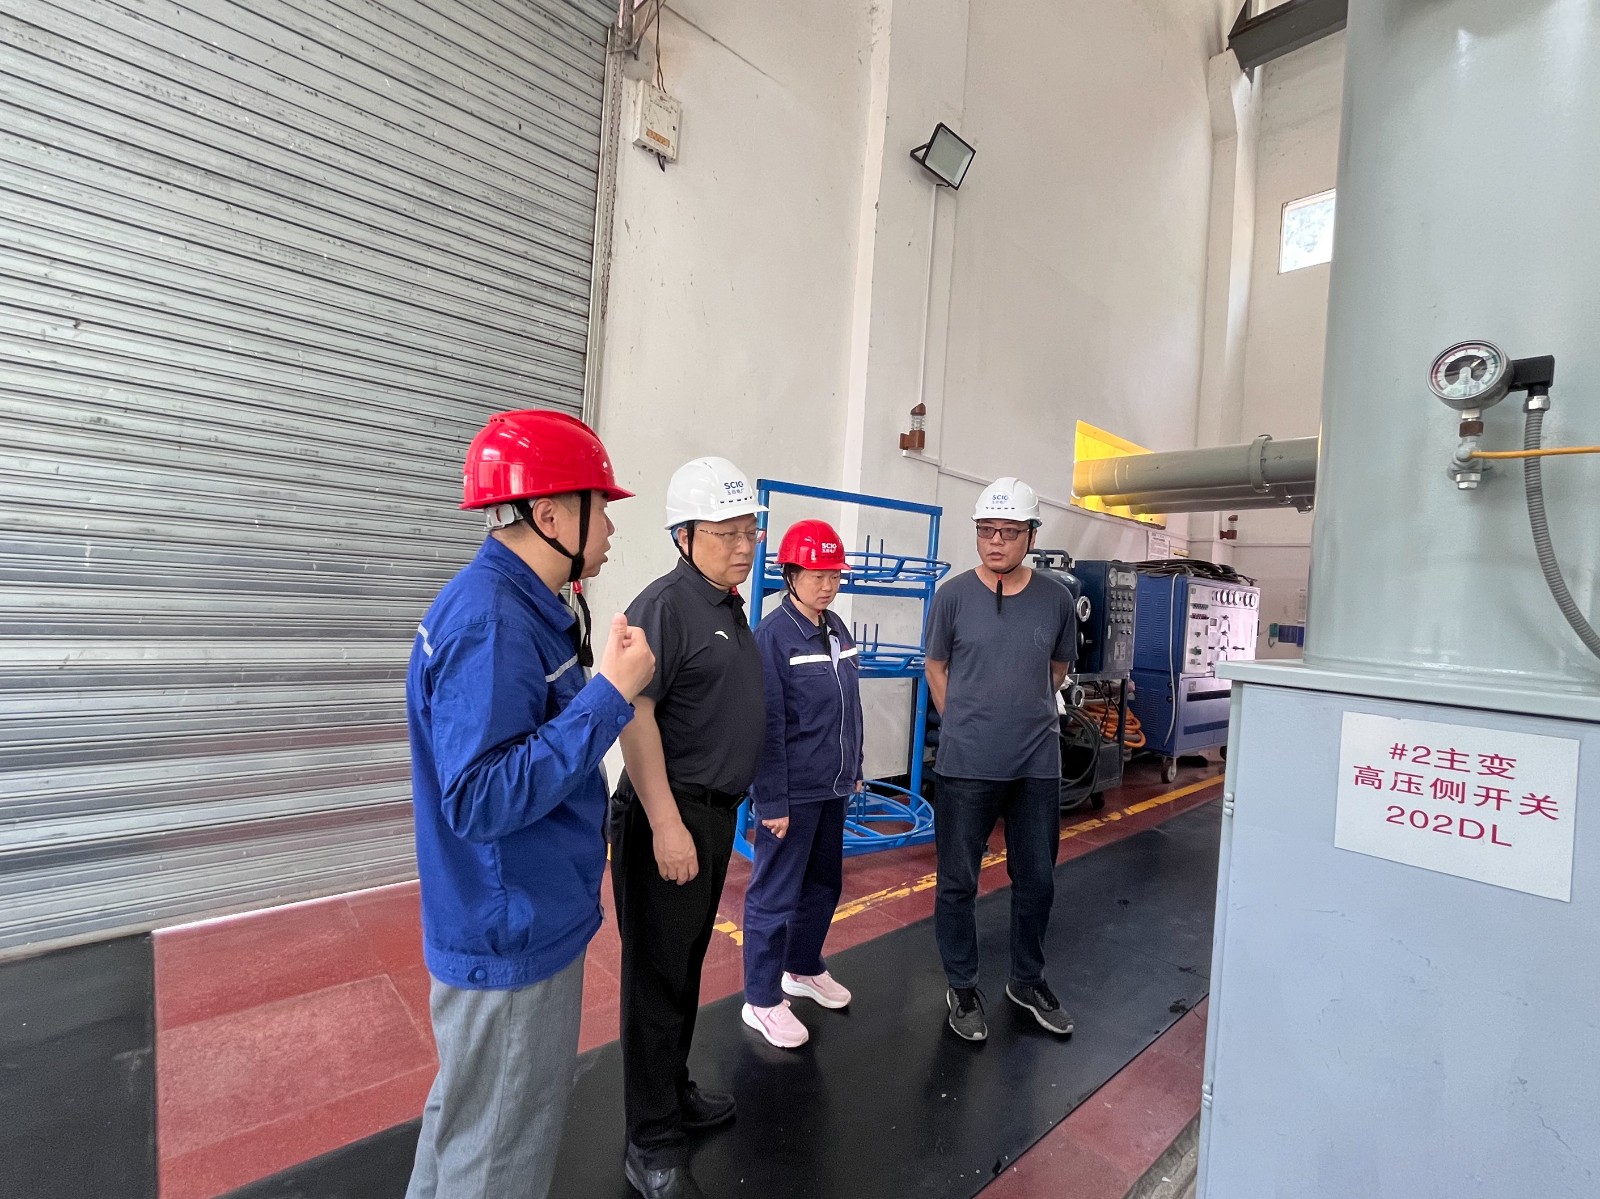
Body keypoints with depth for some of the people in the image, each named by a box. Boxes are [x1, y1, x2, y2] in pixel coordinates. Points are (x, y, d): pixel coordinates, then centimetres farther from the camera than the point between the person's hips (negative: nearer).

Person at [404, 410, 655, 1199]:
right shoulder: (489, 619, -27)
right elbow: (481, 798, -30)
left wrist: (611, 687, 4)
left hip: (525, 920, 9)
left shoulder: (521, 605, 4)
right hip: (512, 936, -9)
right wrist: (612, 693, -29)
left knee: (471, 1121, 30)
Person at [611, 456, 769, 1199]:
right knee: (658, 976, 6)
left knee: (686, 964, 22)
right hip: (668, 813, -8)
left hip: (716, 810, 9)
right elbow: (635, 714, -23)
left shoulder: (732, 606, 10)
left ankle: (674, 1092, 41)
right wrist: (667, 824, -24)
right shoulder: (665, 605, -18)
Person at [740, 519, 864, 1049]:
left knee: (824, 885, 21)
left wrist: (854, 768, 15)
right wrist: (772, 801, -18)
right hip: (793, 793, -8)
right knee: (776, 896, 6)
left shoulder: (837, 629, 6)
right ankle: (762, 1000, 24)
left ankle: (804, 969, 42)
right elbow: (767, 726, -19)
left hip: (833, 788, 8)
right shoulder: (774, 634, -17)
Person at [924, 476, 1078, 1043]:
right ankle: (962, 987, 31)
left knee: (1036, 880, 17)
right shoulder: (953, 595, -7)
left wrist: (1022, 714, 11)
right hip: (966, 764, -2)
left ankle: (1027, 981, 39)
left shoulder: (1056, 600, -1)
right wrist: (965, 725, 4)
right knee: (958, 882, 9)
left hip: (1038, 765, 3)